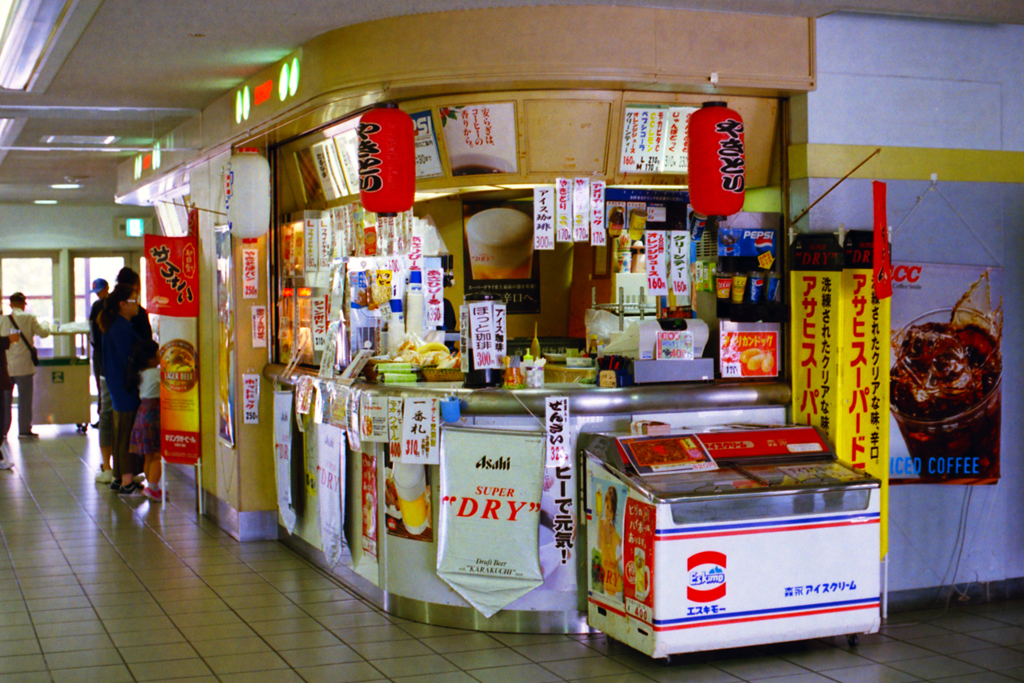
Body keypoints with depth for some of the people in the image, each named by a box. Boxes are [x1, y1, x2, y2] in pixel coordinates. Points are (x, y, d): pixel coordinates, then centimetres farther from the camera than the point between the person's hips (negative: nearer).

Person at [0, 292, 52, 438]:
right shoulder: (29, 318, -7)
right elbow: (43, 332, 0)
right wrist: (46, 325, 21)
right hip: (24, 365, -2)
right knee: (25, 399, 5)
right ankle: (24, 429, 5)